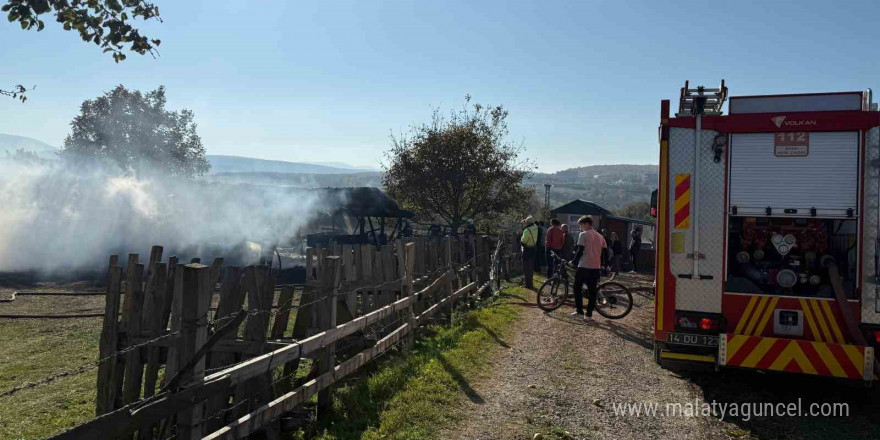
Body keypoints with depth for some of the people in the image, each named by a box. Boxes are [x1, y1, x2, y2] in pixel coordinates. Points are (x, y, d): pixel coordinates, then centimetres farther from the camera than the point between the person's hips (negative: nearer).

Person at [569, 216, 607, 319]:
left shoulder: (583, 234, -5)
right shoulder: (599, 236, 14)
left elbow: (580, 251, -9)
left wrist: (574, 261, 3)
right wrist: (602, 266, 21)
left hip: (584, 266, -5)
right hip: (596, 267, 5)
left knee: (577, 288, 9)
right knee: (592, 291, 6)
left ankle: (579, 310, 8)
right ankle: (589, 313, 5)